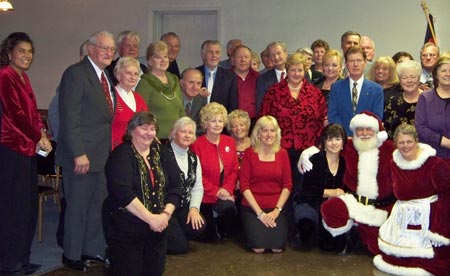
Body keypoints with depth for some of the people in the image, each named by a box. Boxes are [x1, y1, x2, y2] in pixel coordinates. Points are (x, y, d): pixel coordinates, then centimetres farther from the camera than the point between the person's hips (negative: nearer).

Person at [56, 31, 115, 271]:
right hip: (83, 155, -8)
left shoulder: (106, 76, 14)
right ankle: (72, 255, 19)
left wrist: (110, 148, 10)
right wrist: (79, 154, -21)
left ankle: (92, 250, 29)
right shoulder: (76, 73, -12)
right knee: (78, 206, 4)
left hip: (103, 154, 8)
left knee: (98, 205, 16)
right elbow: (69, 117, -17)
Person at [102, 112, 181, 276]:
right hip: (126, 227, -5)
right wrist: (150, 218, -24)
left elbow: (175, 186, 3)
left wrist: (166, 214, -13)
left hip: (158, 226, 5)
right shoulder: (121, 155, -10)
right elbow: (124, 193, -22)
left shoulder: (162, 153, 8)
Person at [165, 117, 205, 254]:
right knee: (180, 246, -14)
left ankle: (175, 234, 8)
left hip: (183, 208, 6)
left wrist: (194, 208, -7)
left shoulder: (193, 158, 12)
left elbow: (198, 188, 9)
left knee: (199, 227, -22)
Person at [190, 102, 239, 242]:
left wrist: (227, 189, -10)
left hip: (225, 193, 4)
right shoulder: (197, 145, -9)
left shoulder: (229, 142, 7)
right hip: (206, 195, -4)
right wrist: (216, 192, -16)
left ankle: (223, 231, 5)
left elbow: (234, 169, 6)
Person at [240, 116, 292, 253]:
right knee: (258, 247, -19)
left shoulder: (282, 153, 5)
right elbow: (244, 185, -6)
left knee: (277, 247, -16)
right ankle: (252, 227, 14)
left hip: (276, 207, 2)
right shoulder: (249, 153, -1)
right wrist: (260, 213, -12)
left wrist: (277, 210, -8)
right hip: (253, 207, -2)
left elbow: (287, 185, 3)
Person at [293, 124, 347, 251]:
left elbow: (344, 188, 11)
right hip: (309, 203, -3)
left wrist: (341, 194, -12)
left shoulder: (344, 163, 7)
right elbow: (306, 189, -14)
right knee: (307, 223, -35)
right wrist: (329, 192, -22)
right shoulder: (315, 160, -8)